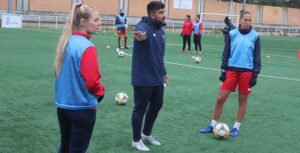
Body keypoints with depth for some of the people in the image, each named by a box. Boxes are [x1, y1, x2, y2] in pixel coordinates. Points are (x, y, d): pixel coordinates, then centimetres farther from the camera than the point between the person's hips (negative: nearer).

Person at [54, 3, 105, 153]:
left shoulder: (65, 42, 3)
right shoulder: (87, 47, -21)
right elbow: (91, 81, -22)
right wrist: (100, 92, -3)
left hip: (62, 105, 7)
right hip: (82, 107, -7)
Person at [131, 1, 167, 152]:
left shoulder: (161, 30, 8)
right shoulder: (144, 26, -17)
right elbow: (141, 33, -43)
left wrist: (163, 71, 23)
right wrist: (140, 36, -66)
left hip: (157, 78, 8)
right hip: (143, 78, -8)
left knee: (157, 104, 19)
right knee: (140, 108, 4)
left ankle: (147, 134, 39)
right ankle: (137, 140, 22)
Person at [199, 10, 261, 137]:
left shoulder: (255, 36, 0)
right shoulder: (232, 34, 3)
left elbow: (257, 57, 3)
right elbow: (226, 53, 7)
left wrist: (255, 75, -1)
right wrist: (223, 70, 2)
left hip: (247, 71, -1)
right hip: (231, 70, 1)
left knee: (243, 100, 7)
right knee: (220, 99, 0)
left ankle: (236, 127, 21)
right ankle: (213, 125, 14)